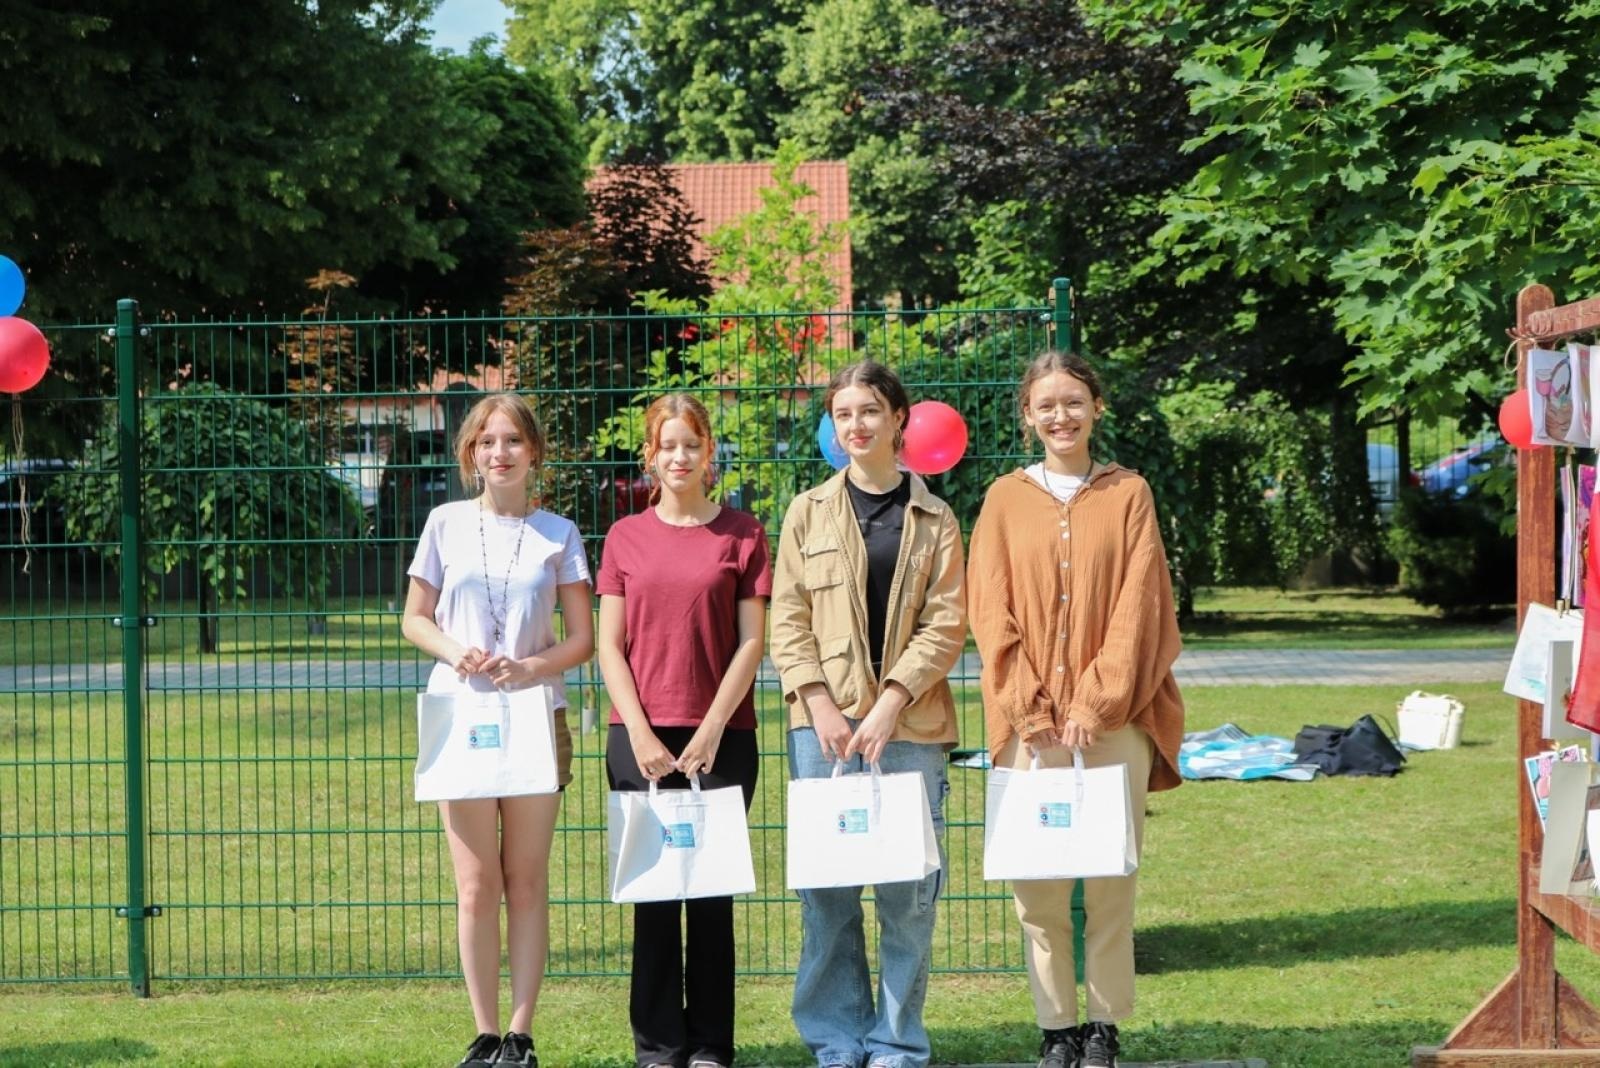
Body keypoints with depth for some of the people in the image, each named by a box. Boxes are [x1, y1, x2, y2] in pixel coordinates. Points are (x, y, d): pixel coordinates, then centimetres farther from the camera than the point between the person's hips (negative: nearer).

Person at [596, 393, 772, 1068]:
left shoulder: (741, 534, 4)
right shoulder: (627, 538, 8)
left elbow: (751, 641, 1)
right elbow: (609, 646, 6)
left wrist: (711, 728, -7)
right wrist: (642, 736, -5)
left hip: (720, 739, -1)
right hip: (640, 739, 1)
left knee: (711, 890, 1)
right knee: (654, 892, 2)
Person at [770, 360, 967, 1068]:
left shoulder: (933, 520, 7)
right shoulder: (808, 514, 9)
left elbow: (946, 624, 0)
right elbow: (788, 620, 4)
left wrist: (892, 701, -11)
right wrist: (820, 705, -8)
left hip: (910, 724, 0)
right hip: (824, 722, 1)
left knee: (909, 888, -1)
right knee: (826, 885, 0)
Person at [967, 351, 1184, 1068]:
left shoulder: (1127, 495, 6)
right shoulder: (1006, 500, 7)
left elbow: (1139, 607, -1)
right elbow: (991, 613, 2)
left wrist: (1098, 701, -10)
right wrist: (1028, 709, -7)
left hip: (1115, 720, -1)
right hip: (1030, 724, 1)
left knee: (1112, 879, -1)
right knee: (1036, 882, -2)